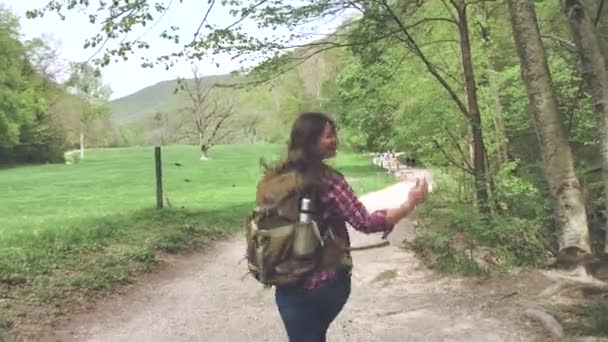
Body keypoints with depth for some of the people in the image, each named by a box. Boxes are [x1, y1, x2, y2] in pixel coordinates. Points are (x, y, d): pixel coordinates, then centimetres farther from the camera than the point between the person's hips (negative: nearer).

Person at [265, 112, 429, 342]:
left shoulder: (278, 176, -3)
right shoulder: (328, 181, -18)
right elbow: (365, 223, -19)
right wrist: (410, 204, -13)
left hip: (294, 285, 2)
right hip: (331, 280, -2)